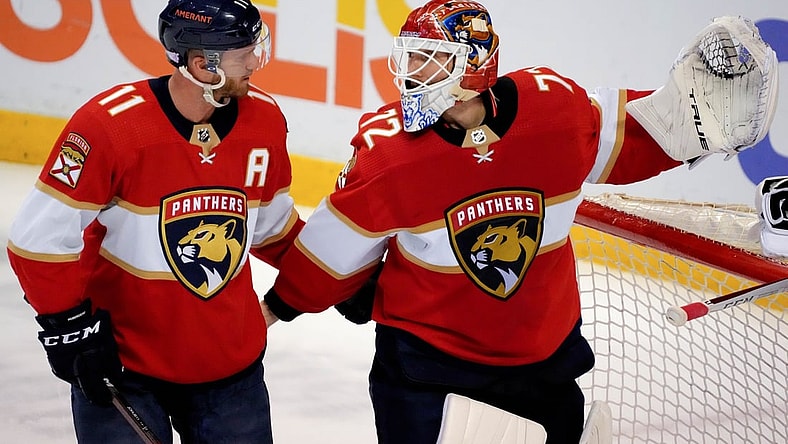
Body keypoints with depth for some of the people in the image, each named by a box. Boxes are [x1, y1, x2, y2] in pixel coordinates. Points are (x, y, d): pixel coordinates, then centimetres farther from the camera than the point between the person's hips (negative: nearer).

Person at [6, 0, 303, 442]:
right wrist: (68, 326, -14)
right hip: (121, 358, -4)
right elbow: (42, 233, -15)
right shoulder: (109, 124, -20)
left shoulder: (266, 119, -4)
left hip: (233, 358, 4)